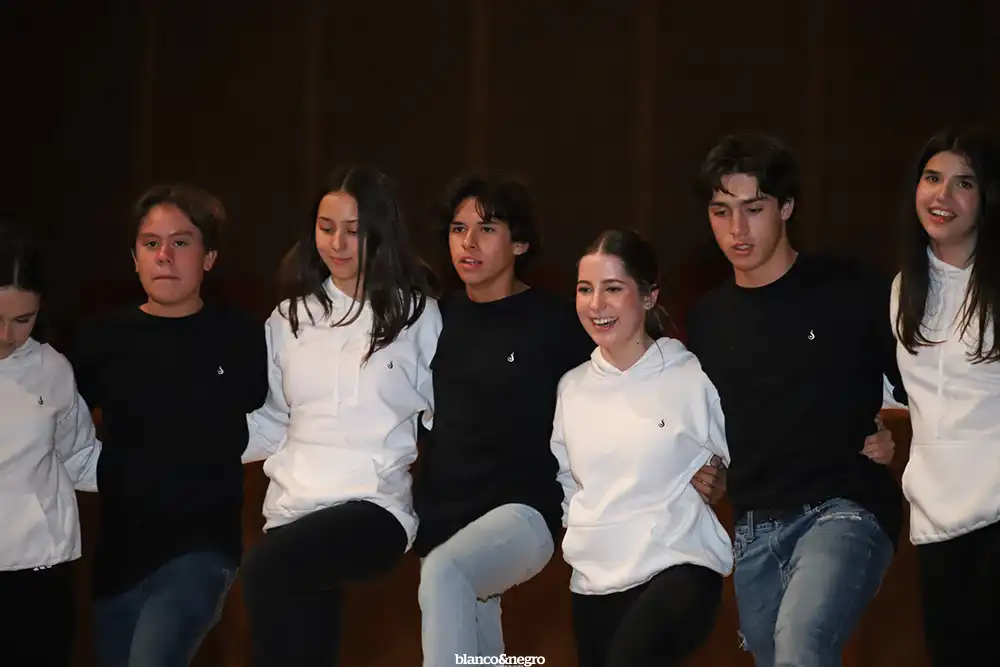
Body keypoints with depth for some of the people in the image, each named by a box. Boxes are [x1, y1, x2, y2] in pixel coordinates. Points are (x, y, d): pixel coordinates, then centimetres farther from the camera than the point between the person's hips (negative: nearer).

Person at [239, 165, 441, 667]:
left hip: (376, 505, -4)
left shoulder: (418, 315, 6)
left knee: (265, 569, -30)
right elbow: (272, 426, 18)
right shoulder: (290, 319, 16)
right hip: (296, 508, 4)